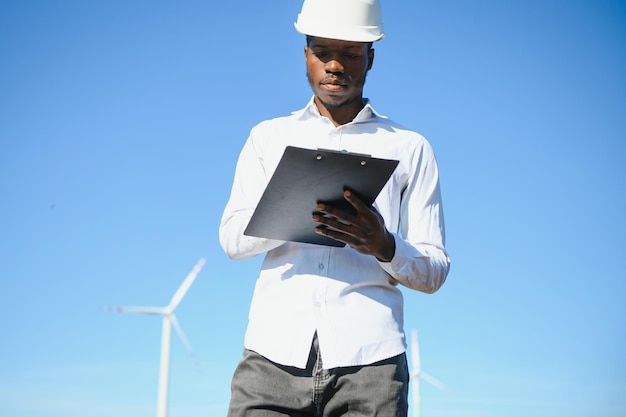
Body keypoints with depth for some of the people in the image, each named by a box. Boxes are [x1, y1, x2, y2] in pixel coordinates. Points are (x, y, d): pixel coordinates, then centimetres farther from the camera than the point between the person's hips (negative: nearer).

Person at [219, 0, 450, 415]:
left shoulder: (409, 148, 14)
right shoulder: (269, 137, 19)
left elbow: (435, 271, 8)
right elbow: (232, 238, 5)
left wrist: (383, 246, -13)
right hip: (275, 354, 1)